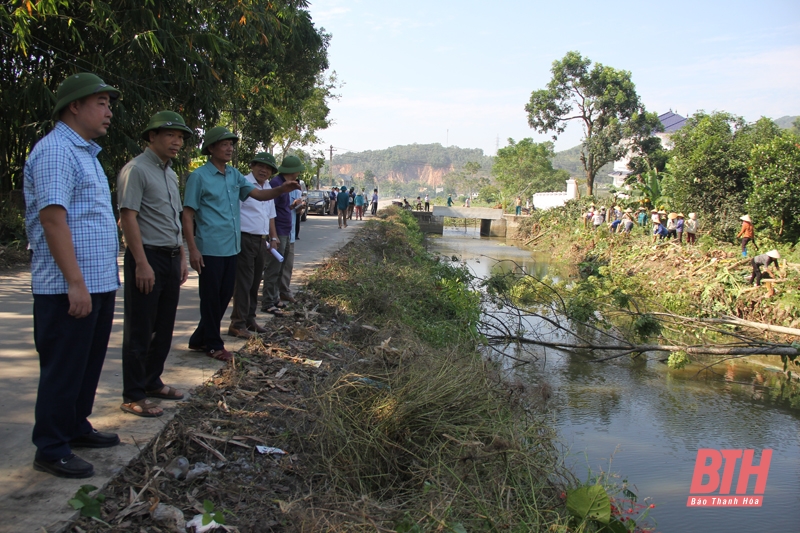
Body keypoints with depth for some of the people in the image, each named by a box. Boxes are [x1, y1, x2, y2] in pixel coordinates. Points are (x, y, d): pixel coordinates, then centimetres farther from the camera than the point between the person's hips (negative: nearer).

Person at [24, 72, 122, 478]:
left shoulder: (85, 152, 18)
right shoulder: (56, 150, -13)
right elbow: (52, 217, -22)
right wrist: (76, 282, -24)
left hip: (99, 283, 10)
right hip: (69, 288, -10)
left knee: (88, 365, 18)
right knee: (63, 369, 0)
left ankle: (76, 428, 32)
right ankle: (51, 451, 11)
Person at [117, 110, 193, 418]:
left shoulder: (171, 174, 17)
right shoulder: (136, 170, -11)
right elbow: (128, 217, -17)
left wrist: (182, 259, 18)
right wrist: (142, 263, -21)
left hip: (171, 258, 9)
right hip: (147, 257, -9)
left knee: (164, 327, 15)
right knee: (140, 330, -2)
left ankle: (152, 382, 28)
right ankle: (133, 396, 7)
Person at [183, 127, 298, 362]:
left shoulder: (234, 175, 11)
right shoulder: (199, 177, -8)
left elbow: (258, 194, 8)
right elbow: (188, 215, -10)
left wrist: (282, 189, -12)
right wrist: (193, 249, -16)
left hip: (231, 248, 7)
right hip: (210, 249, -7)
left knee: (224, 297, 14)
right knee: (211, 299, 4)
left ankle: (199, 339, 28)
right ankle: (213, 344, 18)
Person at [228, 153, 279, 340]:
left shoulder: (268, 188, 16)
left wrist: (273, 238, 18)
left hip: (262, 241, 8)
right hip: (245, 239, -8)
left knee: (255, 282, 14)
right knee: (243, 282, -7)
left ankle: (249, 319, 23)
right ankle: (237, 324, -1)